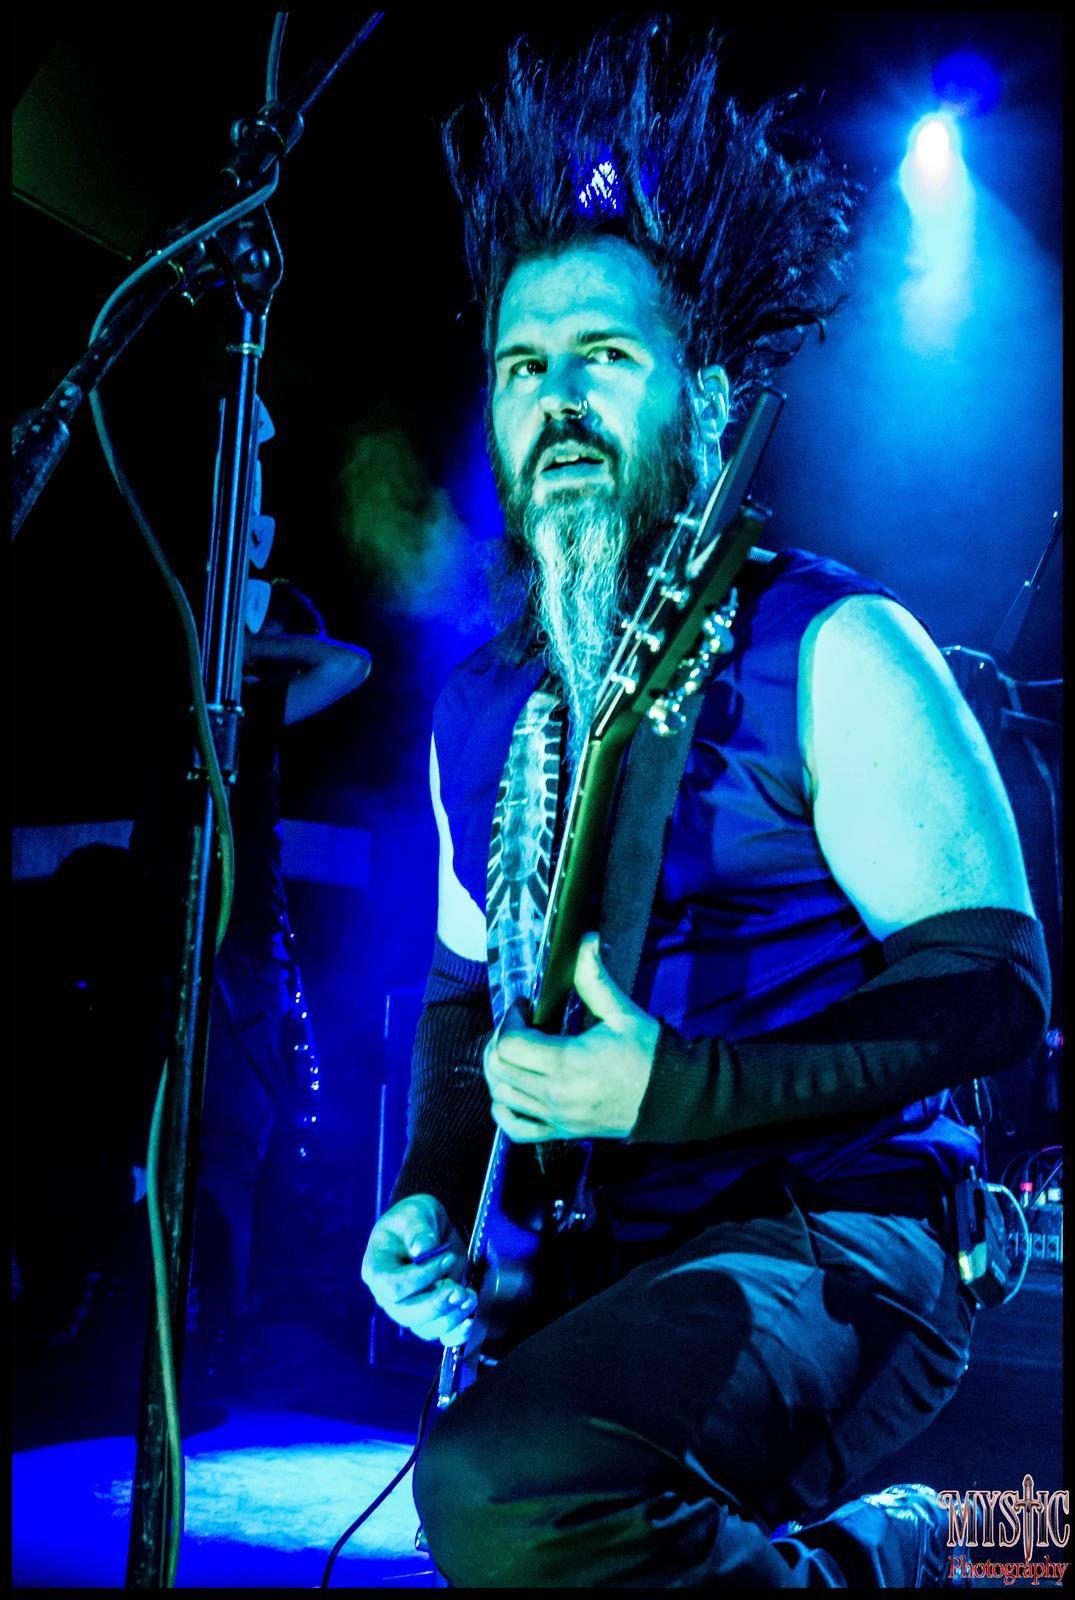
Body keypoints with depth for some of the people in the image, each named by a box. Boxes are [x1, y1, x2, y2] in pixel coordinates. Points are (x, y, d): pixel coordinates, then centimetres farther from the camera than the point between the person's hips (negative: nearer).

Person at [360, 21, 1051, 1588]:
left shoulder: (831, 649, -9)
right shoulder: (480, 700, 10)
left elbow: (994, 983, -13)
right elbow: (463, 988, 20)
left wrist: (677, 1089, -23)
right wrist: (432, 1195, 3)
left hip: (832, 1245, -7)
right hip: (595, 1267, 7)